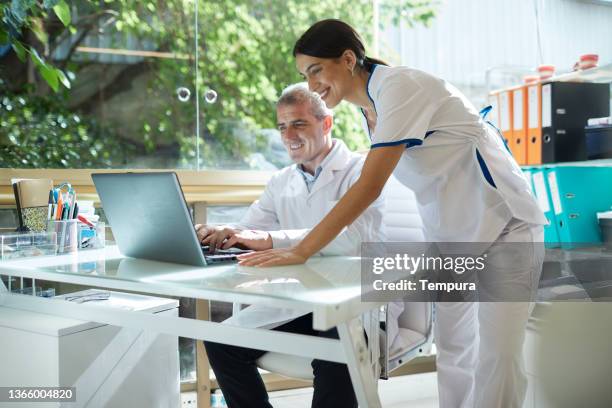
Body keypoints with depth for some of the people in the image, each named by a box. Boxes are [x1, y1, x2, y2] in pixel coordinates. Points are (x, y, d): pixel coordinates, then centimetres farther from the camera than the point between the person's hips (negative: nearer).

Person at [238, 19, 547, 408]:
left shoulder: (399, 86, -20)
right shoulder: (370, 107, 6)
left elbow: (369, 186, -28)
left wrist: (301, 252, -27)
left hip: (502, 225, -8)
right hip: (452, 234, 8)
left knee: (496, 360, -7)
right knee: (453, 356, 10)